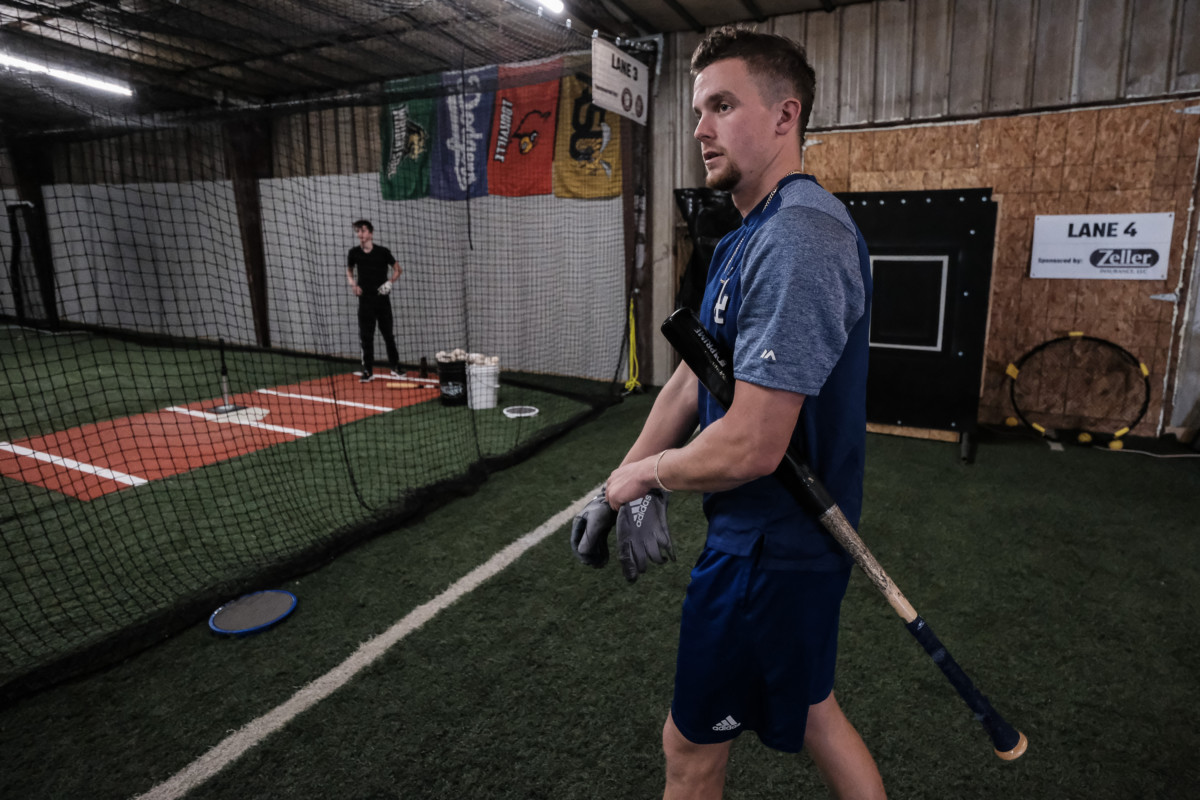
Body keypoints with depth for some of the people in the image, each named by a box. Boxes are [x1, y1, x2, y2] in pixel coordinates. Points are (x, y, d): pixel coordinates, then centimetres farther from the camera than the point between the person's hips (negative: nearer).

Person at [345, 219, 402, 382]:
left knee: (388, 334, 6)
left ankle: (395, 366, 20)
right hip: (365, 299, 1)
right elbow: (349, 270, 19)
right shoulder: (354, 252, 3)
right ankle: (367, 370, 5)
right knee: (366, 335, -1)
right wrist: (353, 284, 0)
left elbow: (397, 269, 6)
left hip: (382, 298, -1)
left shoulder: (383, 251, -3)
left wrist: (390, 281, -11)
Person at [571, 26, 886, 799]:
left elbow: (749, 448, -30)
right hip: (796, 534, 9)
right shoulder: (750, 236, 9)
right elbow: (691, 380, 11)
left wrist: (644, 473, -10)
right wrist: (617, 490, 7)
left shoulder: (797, 239, -25)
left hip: (768, 548, -9)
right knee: (807, 707, 26)